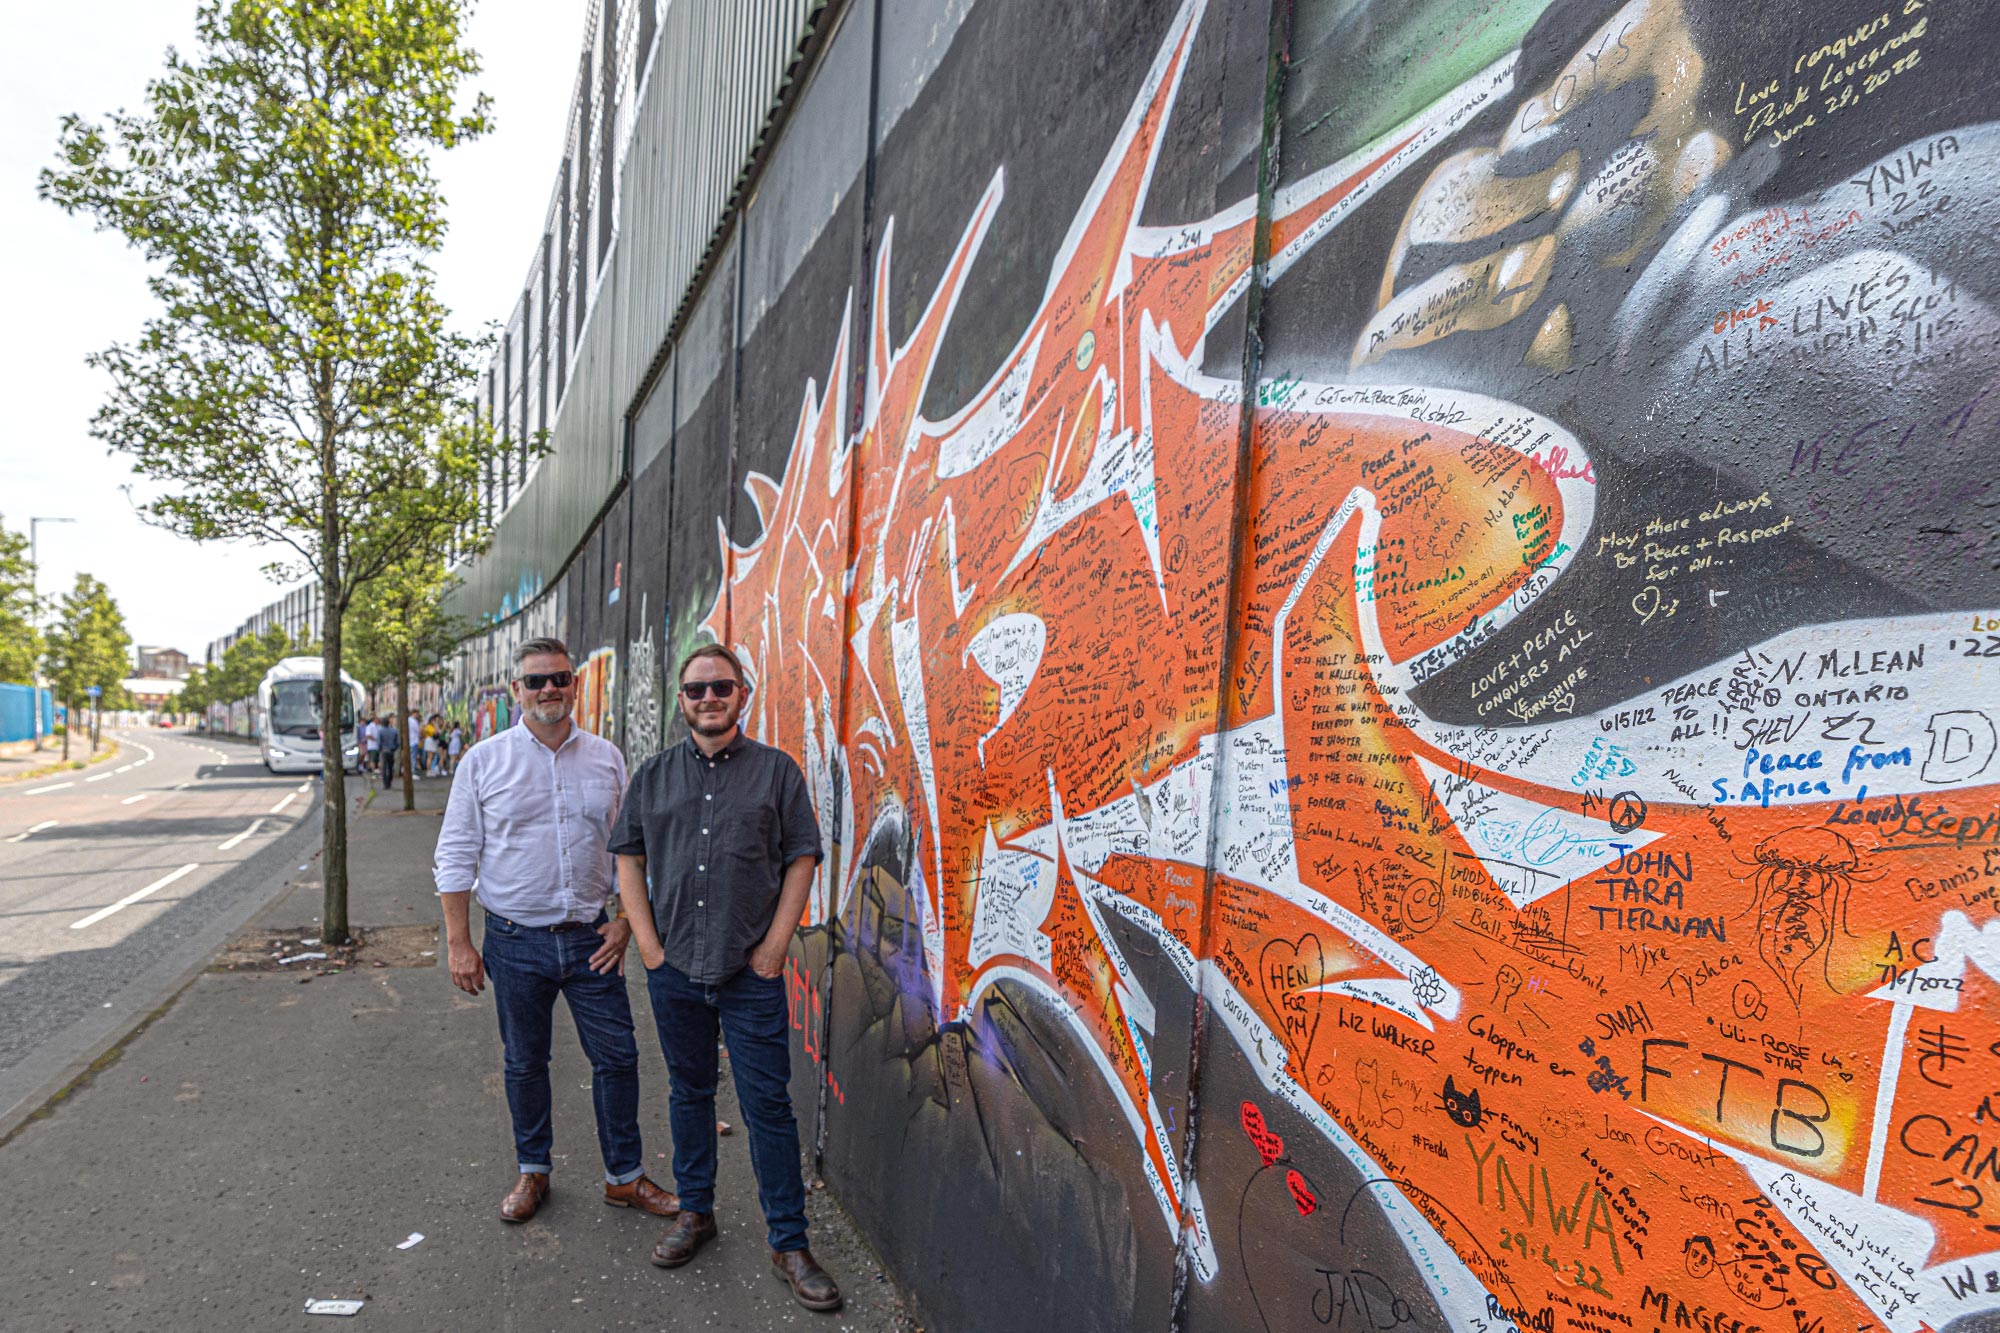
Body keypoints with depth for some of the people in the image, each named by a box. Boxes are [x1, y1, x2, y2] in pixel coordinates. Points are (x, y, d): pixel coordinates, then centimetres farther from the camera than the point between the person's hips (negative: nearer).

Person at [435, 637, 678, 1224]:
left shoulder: (606, 758, 2)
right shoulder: (484, 762, -3)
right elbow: (456, 856, -1)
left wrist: (624, 919, 0)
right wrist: (459, 943, -4)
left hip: (592, 938, 1)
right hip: (516, 940, -1)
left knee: (617, 1056, 5)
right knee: (525, 1062, 13)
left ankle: (625, 1175, 22)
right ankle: (533, 1171, 33)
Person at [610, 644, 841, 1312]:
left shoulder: (777, 770, -2)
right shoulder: (654, 775, 6)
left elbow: (801, 857, -2)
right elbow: (628, 857, 10)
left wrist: (775, 944, -7)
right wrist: (648, 942, 1)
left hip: (751, 973, -3)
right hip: (675, 967, 3)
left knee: (768, 1104, 1)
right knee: (689, 1092, 17)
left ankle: (789, 1242, 14)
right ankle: (695, 1212, 36)